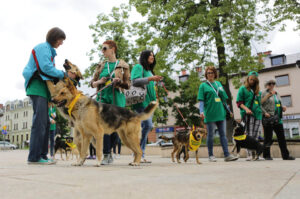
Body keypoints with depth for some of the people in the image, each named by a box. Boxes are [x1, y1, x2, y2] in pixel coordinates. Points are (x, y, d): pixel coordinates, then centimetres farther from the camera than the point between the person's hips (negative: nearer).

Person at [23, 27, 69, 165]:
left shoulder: (49, 50, 26)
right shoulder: (43, 47, -4)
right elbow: (46, 67, -16)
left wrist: (62, 76, 5)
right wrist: (63, 74, -9)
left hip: (43, 87, 10)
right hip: (37, 86, -10)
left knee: (45, 122, 6)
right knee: (40, 121, -14)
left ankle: (41, 155, 9)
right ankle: (34, 156, -13)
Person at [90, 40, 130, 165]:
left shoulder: (123, 65, 9)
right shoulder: (101, 66, 18)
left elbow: (128, 85, 7)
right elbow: (92, 83, 19)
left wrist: (119, 82, -13)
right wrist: (99, 81, -3)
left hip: (117, 98, -2)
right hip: (102, 97, 2)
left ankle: (107, 152, 19)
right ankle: (107, 154, -7)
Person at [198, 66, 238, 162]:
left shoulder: (219, 84, 14)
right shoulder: (203, 85, 1)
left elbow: (224, 98, 18)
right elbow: (201, 100, -6)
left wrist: (221, 91, 0)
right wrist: (201, 111, -17)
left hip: (220, 113, 4)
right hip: (210, 114, -4)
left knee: (223, 134, 4)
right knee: (210, 135, 3)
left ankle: (227, 155, 7)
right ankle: (211, 156, 13)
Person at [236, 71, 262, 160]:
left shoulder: (258, 90, 21)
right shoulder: (243, 88, 6)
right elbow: (239, 102, -1)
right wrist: (246, 109, -13)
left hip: (257, 114, 5)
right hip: (248, 114, -5)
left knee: (255, 135, 3)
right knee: (249, 135, -9)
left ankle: (255, 154, 9)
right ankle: (249, 154, -8)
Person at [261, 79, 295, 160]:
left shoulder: (276, 94, 20)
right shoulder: (264, 93, -1)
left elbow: (279, 105, 25)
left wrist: (283, 108, 4)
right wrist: (265, 113, -20)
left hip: (278, 118, 6)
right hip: (268, 118, -6)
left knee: (281, 137, 6)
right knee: (268, 137, 0)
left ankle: (285, 155, 13)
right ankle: (267, 155, 8)